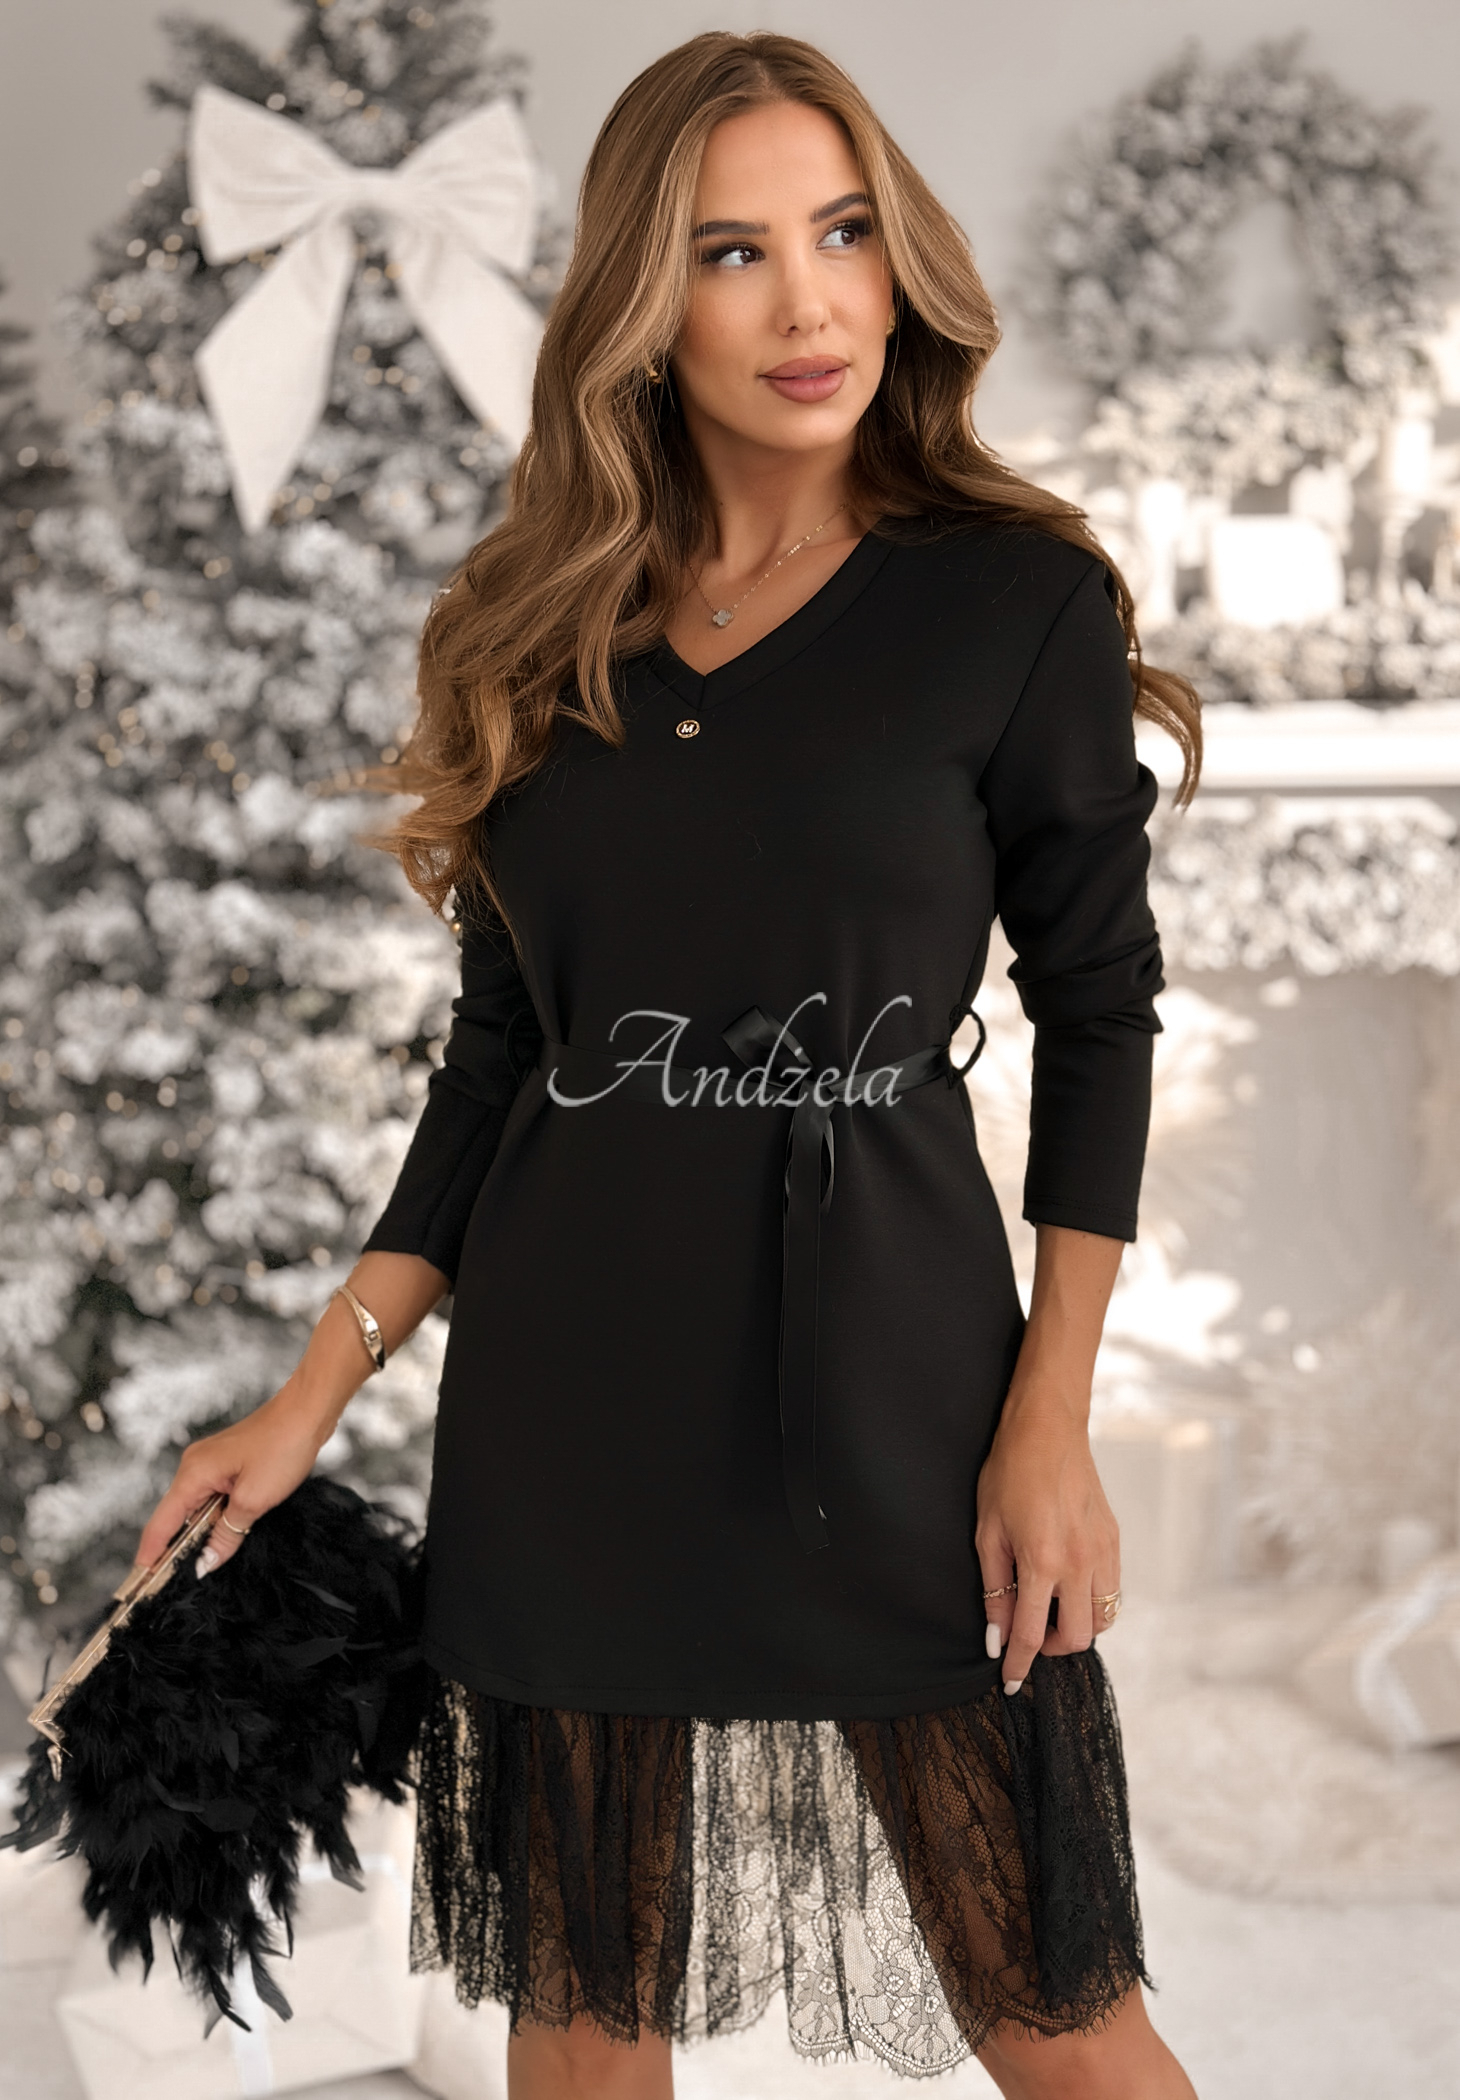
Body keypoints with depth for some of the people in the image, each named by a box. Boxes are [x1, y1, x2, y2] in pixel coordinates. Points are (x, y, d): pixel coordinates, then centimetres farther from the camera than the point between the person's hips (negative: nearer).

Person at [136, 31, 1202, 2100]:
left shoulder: (1018, 603, -4)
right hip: (569, 1386, 4)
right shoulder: (545, 633, 6)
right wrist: (314, 1396, 5)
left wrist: (1051, 1421, -7)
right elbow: (499, 1051, 9)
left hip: (884, 1366, -3)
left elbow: (1098, 1011, 0)